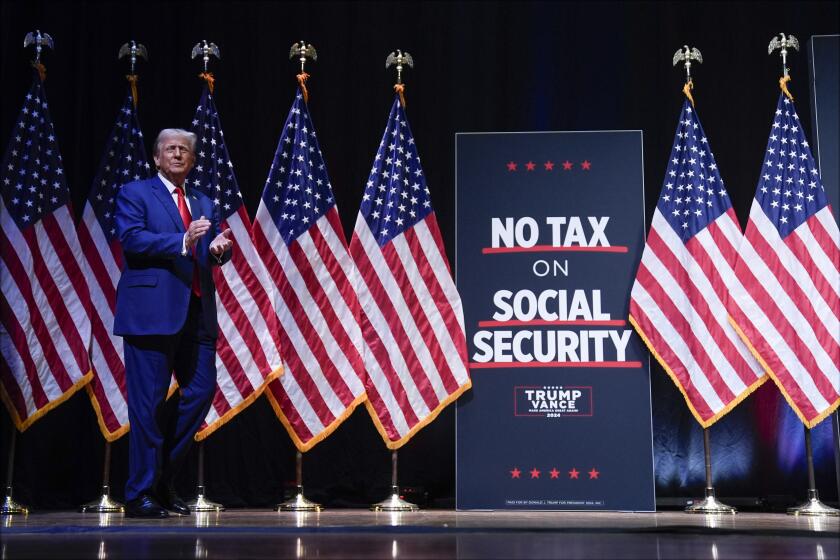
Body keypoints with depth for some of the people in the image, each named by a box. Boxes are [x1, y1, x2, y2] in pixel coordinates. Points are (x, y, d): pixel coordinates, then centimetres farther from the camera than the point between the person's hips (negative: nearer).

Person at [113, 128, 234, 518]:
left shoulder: (203, 203, 23)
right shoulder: (135, 194, 5)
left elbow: (214, 250, 15)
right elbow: (131, 238, -11)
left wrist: (219, 249, -9)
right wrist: (182, 241, -22)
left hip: (198, 312, 6)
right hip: (153, 311, -6)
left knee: (202, 391, 3)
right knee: (149, 401, -4)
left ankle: (164, 480, 19)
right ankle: (141, 493, 4)